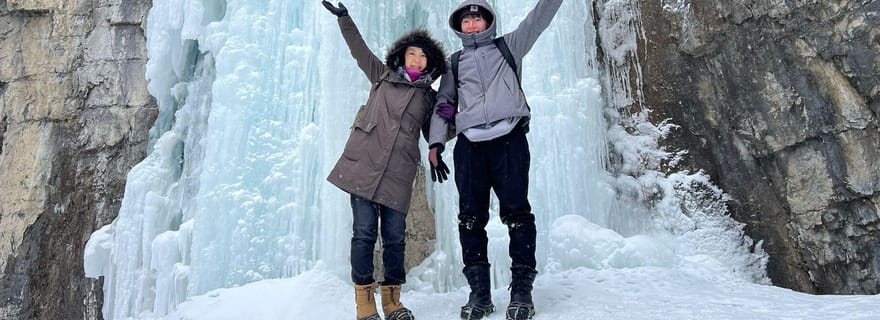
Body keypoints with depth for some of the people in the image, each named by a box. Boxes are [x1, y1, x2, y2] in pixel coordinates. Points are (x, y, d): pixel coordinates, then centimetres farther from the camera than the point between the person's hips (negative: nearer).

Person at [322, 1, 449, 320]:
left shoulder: (429, 97, 17)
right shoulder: (383, 76, 16)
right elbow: (359, 48, 19)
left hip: (398, 173, 1)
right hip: (363, 163, -1)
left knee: (394, 237, 1)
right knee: (364, 232, -5)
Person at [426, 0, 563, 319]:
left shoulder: (507, 46, 20)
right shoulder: (454, 63, 23)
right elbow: (443, 105, 18)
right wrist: (435, 142, 7)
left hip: (509, 138, -2)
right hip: (469, 144, 2)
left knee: (516, 212, -7)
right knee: (470, 217, -2)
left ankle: (521, 290, -2)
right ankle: (479, 293, 4)